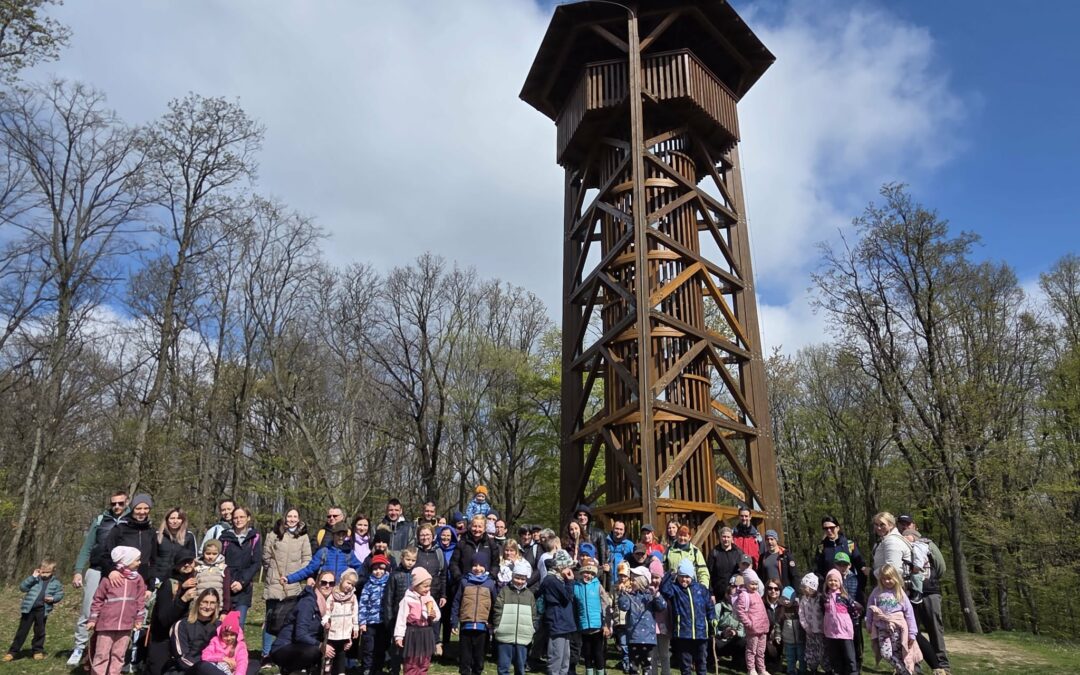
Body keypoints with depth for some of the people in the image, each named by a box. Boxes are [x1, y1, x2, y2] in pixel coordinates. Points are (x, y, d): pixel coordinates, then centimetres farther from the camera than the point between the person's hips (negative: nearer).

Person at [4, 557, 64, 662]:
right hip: (28, 608, 0)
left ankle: (38, 650, 24)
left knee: (39, 631, 11)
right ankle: (13, 651, 17)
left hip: (42, 610, 0)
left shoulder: (55, 582, 1)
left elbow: (60, 594, 6)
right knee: (22, 630, 4)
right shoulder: (34, 579, -1)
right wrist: (32, 577, -20)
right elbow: (22, 588, -12)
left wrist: (53, 598, -15)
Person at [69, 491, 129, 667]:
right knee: (87, 612, 1)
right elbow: (86, 547, 5)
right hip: (96, 571, 1)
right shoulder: (99, 520, 5)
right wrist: (78, 571, -3)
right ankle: (79, 648, 17)